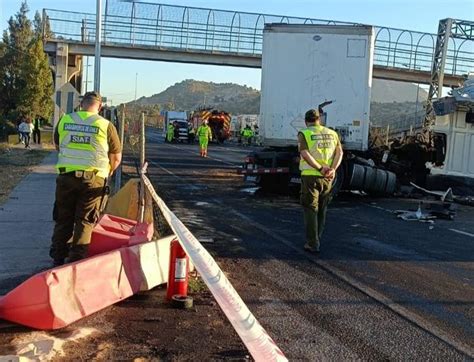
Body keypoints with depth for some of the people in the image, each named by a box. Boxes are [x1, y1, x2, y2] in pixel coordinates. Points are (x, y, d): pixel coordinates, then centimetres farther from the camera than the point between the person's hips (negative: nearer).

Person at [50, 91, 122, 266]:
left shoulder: (64, 120, 4)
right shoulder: (106, 125, -5)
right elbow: (116, 157, 1)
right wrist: (108, 172, 20)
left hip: (66, 176, 3)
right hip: (93, 179, -2)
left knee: (63, 219, 14)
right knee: (85, 221, 7)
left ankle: (58, 259, 22)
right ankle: (76, 261, 8)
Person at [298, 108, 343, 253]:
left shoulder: (303, 134, -3)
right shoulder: (331, 133, 10)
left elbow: (305, 154, -18)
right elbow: (339, 152, -4)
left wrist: (320, 168, -18)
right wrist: (333, 170, -15)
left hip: (310, 176, -4)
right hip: (327, 178, 4)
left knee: (310, 210, 4)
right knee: (321, 210, 17)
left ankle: (313, 244, 3)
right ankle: (315, 240, 27)